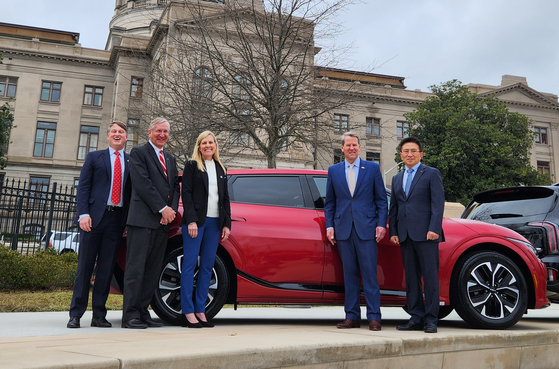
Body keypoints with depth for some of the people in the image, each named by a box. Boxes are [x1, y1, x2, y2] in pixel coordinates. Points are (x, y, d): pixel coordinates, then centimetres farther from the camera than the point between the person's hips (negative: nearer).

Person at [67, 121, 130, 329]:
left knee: (107, 268, 4)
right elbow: (83, 186, 3)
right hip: (94, 216, -1)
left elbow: (132, 192, 9)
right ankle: (75, 314, 6)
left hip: (117, 219, 2)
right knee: (85, 265, 1)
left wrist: (129, 221, -1)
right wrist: (84, 214, -10)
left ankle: (99, 315, 11)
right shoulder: (94, 157, 10)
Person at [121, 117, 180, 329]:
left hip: (162, 222, 7)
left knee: (153, 270, 7)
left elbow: (175, 186, 17)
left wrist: (172, 209, -1)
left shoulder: (170, 159, 24)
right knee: (136, 268, -6)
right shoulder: (139, 153, 2)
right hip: (143, 219, -7)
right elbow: (142, 183, -9)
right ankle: (130, 316, -2)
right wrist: (162, 208, -12)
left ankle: (142, 313, 13)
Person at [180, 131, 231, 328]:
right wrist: (191, 220, -14)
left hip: (214, 222, 5)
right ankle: (188, 312, -1)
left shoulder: (221, 169, 18)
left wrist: (226, 224, 9)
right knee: (190, 264, -4)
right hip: (196, 221, -5)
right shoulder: (192, 165, 3)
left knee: (207, 266, 5)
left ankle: (200, 310, 10)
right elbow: (186, 193, -5)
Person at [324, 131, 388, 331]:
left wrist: (381, 224, -4)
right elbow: (329, 202, 13)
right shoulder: (333, 171, 12)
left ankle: (374, 317, 3)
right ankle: (352, 316, 13)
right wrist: (329, 226, 3)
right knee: (349, 274, 6)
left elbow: (381, 200, 6)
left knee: (369, 274, -3)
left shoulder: (372, 168, 7)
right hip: (343, 229, 2)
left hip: (366, 228, -2)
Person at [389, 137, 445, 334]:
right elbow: (393, 208, 19)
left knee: (430, 276, -4)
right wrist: (393, 231, 9)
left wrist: (434, 229, -15)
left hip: (425, 234, -5)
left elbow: (438, 203, -5)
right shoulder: (397, 179, 20)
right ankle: (416, 318, 13)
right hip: (405, 235, 5)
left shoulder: (431, 174, 4)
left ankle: (431, 320, 2)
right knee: (411, 278, 7)